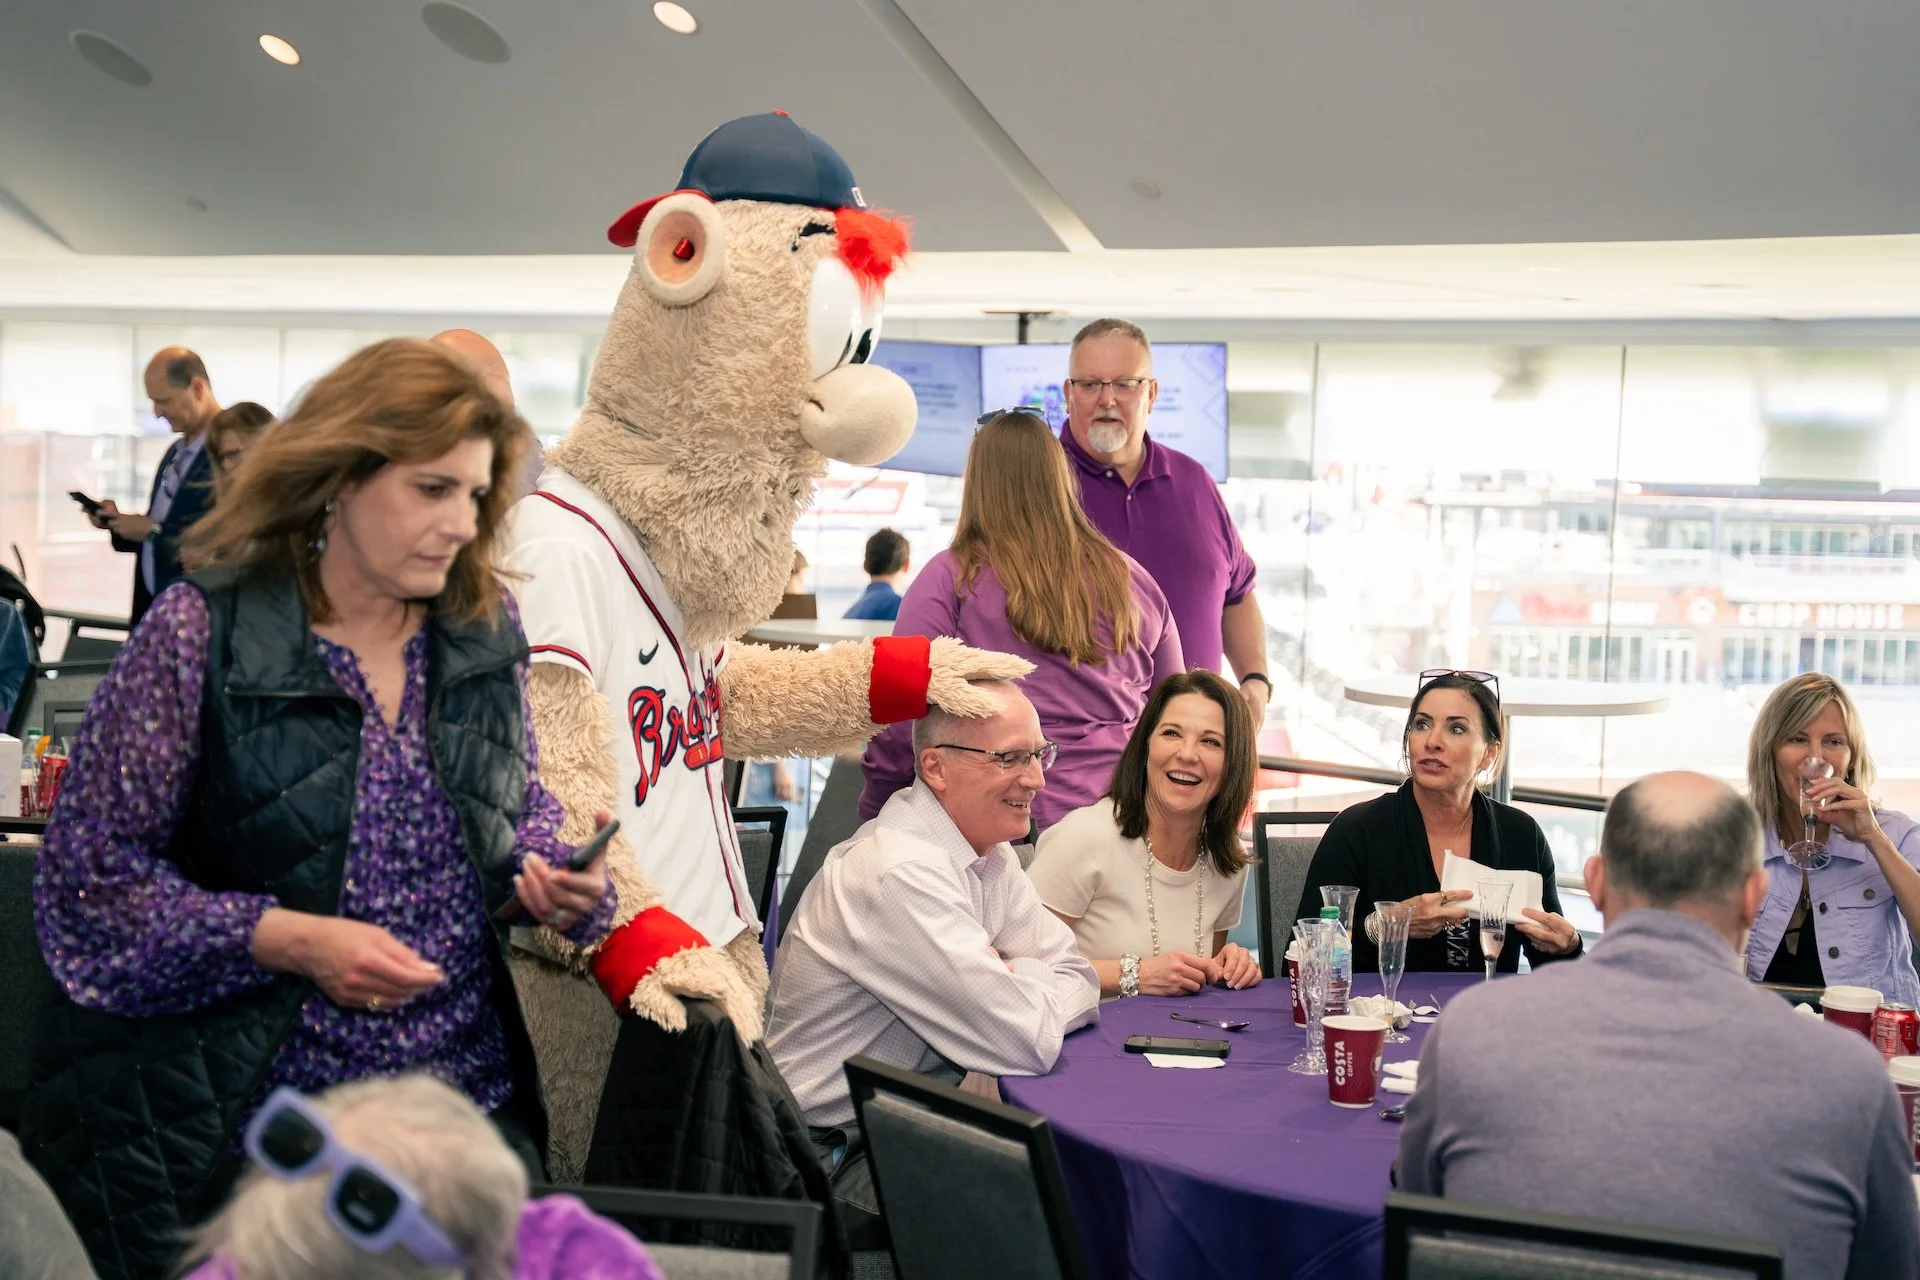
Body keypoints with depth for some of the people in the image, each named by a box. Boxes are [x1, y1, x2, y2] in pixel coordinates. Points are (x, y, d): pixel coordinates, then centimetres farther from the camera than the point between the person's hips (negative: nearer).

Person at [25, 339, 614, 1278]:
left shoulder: (487, 629, 4)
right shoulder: (202, 636, -10)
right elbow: (86, 875, -10)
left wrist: (554, 873, -5)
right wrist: (291, 942, -20)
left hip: (474, 1099, 5)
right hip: (248, 1120, -4)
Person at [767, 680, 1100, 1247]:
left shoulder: (990, 853, 5)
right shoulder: (902, 874, -25)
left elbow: (1080, 982, 4)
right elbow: (1029, 1044, -26)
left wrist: (1006, 982, -15)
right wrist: (1026, 985, -6)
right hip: (836, 1154, -9)